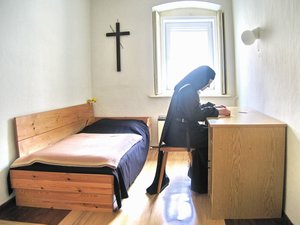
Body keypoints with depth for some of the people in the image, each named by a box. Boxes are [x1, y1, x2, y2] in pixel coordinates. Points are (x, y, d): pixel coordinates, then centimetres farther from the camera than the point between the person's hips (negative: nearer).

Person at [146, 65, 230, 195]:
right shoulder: (188, 90, -18)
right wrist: (216, 112, -13)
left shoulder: (187, 88, 13)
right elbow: (195, 114, -23)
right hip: (181, 134, -10)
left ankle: (195, 174, 25)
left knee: (209, 132, 17)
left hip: (180, 130, 10)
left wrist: (214, 107, 12)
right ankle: (203, 183, 13)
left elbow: (196, 108, 22)